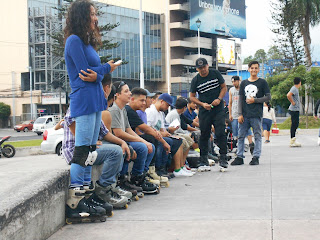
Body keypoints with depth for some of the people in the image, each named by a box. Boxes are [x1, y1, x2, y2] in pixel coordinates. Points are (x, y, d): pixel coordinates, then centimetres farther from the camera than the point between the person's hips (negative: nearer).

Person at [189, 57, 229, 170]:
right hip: (204, 110, 1)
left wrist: (219, 99, -10)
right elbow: (192, 96, 4)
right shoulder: (195, 80, 0)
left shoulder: (215, 73, 1)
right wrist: (202, 104, -12)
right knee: (204, 135, 4)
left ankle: (223, 158, -3)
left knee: (220, 133, -8)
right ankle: (203, 160, 13)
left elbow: (224, 87, 7)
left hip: (218, 109, -1)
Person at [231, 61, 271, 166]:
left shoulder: (262, 82, 3)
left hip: (256, 115, -3)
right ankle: (239, 157, 9)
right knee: (241, 136, 4)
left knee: (257, 136, 0)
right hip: (244, 115, 3)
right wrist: (240, 114, 2)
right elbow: (240, 99, 10)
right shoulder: (243, 83, 12)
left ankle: (256, 157, 5)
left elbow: (268, 97, 0)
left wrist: (255, 100, -9)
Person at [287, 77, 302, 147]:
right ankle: (292, 142, -8)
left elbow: (289, 95, 31)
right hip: (294, 109, -10)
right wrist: (292, 102, -20)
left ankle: (293, 141, 16)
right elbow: (288, 95, -31)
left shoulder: (295, 89, 16)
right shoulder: (294, 89, -15)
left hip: (296, 109, 10)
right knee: (294, 125, -9)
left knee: (295, 125, 12)